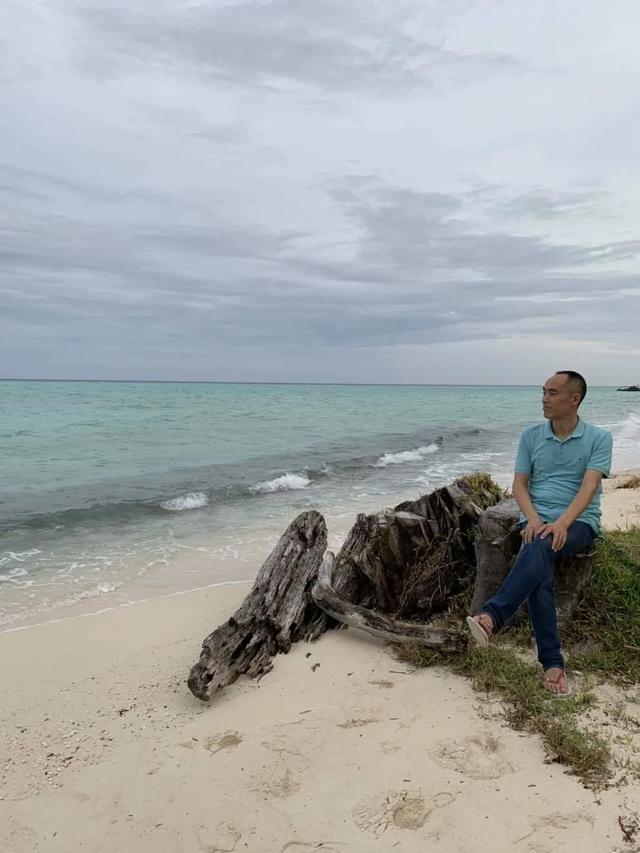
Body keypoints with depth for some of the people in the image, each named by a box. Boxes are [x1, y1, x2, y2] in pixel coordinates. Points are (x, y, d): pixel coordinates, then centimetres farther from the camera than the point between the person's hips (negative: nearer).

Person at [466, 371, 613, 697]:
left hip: (579, 522, -2)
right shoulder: (531, 435, 10)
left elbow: (589, 486, -11)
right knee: (539, 570, -30)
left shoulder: (599, 438, 1)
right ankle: (553, 662, -30)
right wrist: (533, 519, -15)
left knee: (540, 549, -37)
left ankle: (491, 616, -46)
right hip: (537, 519, 2)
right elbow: (519, 484, 5)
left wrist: (562, 523, -28)